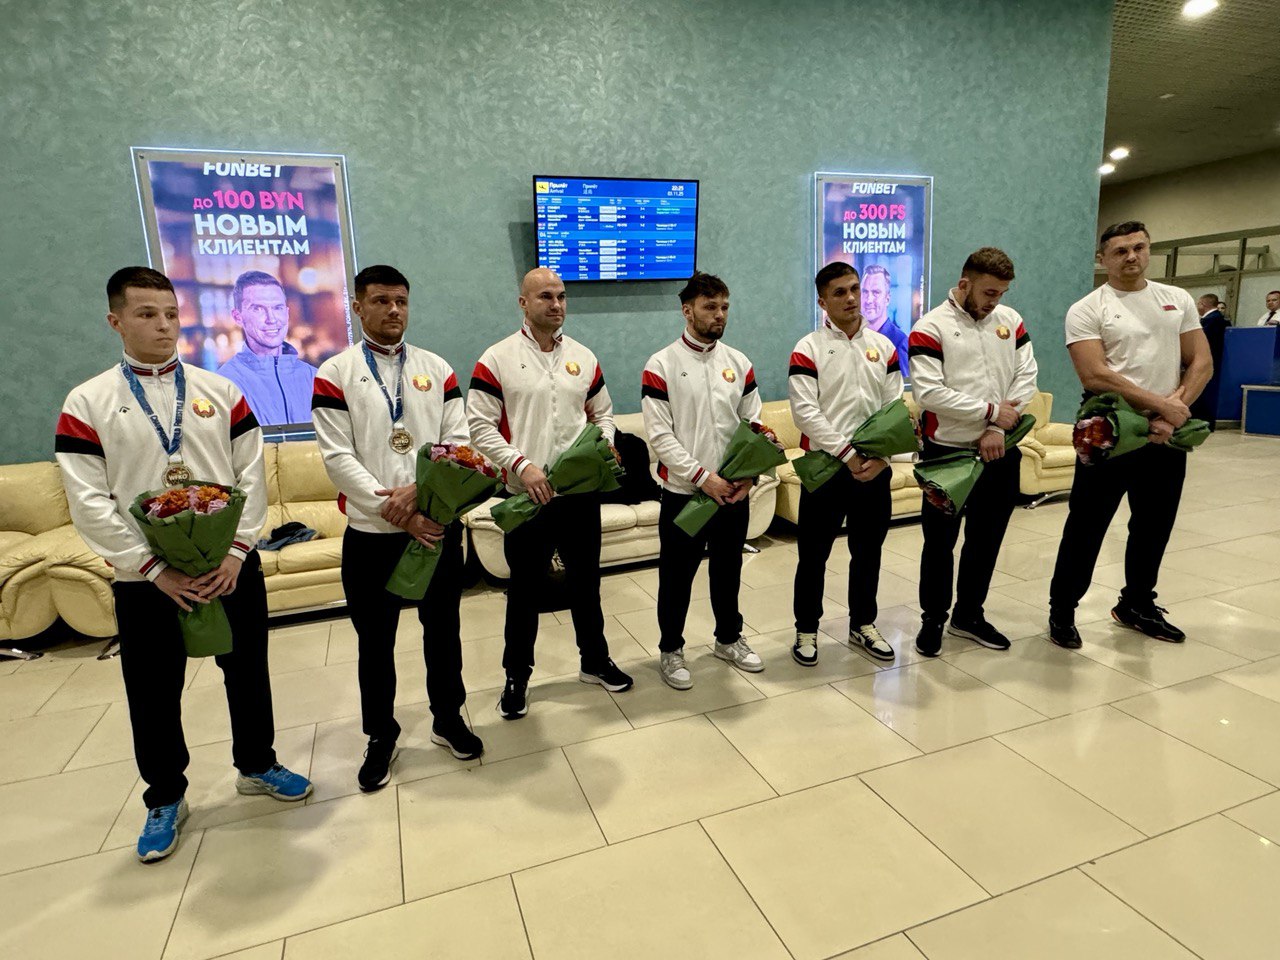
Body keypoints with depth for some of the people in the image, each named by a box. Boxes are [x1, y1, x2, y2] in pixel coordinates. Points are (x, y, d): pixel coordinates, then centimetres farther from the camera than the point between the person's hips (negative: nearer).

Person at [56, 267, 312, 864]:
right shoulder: (87, 404, -2)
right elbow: (89, 503, -8)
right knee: (153, 693, 12)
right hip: (144, 580, -1)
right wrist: (154, 570, -14)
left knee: (248, 672, 14)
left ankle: (256, 766, 36)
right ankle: (165, 797, 34)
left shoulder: (221, 391, 3)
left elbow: (251, 477, -1)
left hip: (231, 566, 2)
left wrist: (236, 551, -11)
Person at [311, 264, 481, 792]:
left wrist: (419, 489, -17)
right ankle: (381, 736, 32)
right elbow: (338, 457, -9)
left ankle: (448, 717, 35)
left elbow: (457, 442, -1)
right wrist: (394, 511, -18)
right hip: (370, 532, -1)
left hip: (438, 524, 2)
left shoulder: (437, 369, 5)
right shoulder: (334, 373, -2)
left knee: (443, 628, 14)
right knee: (375, 640, 12)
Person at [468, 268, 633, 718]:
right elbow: (479, 424, -9)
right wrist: (521, 465, -20)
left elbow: (603, 413, 16)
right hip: (526, 495, -3)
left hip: (581, 492, 4)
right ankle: (516, 676, 28)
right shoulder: (496, 359, -5)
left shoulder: (584, 357, 8)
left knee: (586, 580, 16)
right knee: (524, 589, 10)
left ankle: (595, 660, 35)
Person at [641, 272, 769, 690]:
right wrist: (702, 476, -19)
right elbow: (660, 435, -13)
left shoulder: (739, 362, 6)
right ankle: (670, 650, 27)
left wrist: (750, 474, -7)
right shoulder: (661, 365, -9)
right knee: (677, 575, 8)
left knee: (728, 569, 18)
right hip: (683, 492, -4)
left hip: (734, 492, 4)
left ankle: (729, 638, 38)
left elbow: (754, 424, 7)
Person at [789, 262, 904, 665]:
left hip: (875, 469, 4)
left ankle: (862, 625, 32)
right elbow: (805, 412, -14)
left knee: (868, 551, 14)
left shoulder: (883, 346, 8)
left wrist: (881, 457, -9)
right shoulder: (808, 349, -5)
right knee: (814, 554, 5)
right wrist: (847, 453, -18)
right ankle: (806, 630, 21)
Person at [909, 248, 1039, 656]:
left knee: (987, 539, 14)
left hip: (1000, 452, 5)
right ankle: (933, 619, 22)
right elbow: (929, 392, -18)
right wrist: (990, 411, -13)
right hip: (947, 452, -5)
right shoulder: (930, 328, -9)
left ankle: (969, 616, 30)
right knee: (940, 542, 6)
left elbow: (1026, 377, 3)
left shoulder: (1010, 320, 8)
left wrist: (998, 430, -9)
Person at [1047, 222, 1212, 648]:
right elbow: (1095, 376, -17)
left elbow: (1201, 363, 6)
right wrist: (1161, 404, -17)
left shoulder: (1178, 300, 10)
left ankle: (1137, 605, 33)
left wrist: (1176, 409, -10)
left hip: (1166, 436, 5)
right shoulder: (1086, 310, -6)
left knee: (1154, 526, 15)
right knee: (1086, 526, 0)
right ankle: (1062, 610, 13)